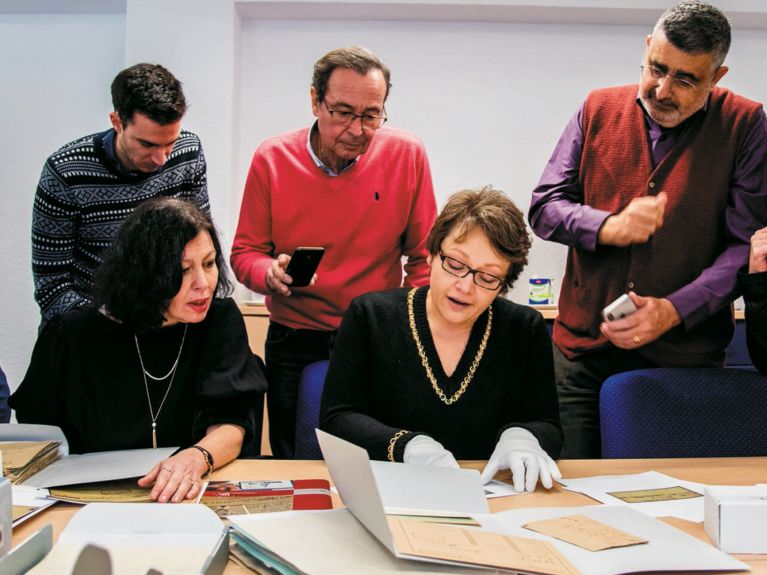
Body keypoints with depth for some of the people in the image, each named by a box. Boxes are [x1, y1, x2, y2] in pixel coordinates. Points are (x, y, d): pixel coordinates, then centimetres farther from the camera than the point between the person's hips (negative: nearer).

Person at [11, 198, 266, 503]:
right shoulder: (75, 334, -4)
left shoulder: (221, 319, -2)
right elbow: (34, 429, 6)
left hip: (189, 495, 2)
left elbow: (232, 421, -8)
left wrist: (197, 458, -29)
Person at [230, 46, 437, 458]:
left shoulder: (408, 156, -7)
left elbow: (423, 256, 0)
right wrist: (270, 274, -19)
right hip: (293, 347, 1)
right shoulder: (272, 158, -6)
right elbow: (245, 252, 2)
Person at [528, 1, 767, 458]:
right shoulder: (598, 110, 6)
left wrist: (674, 310, -18)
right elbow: (544, 209, 4)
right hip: (583, 350, 2)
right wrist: (611, 227, -15)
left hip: (686, 358, -1)